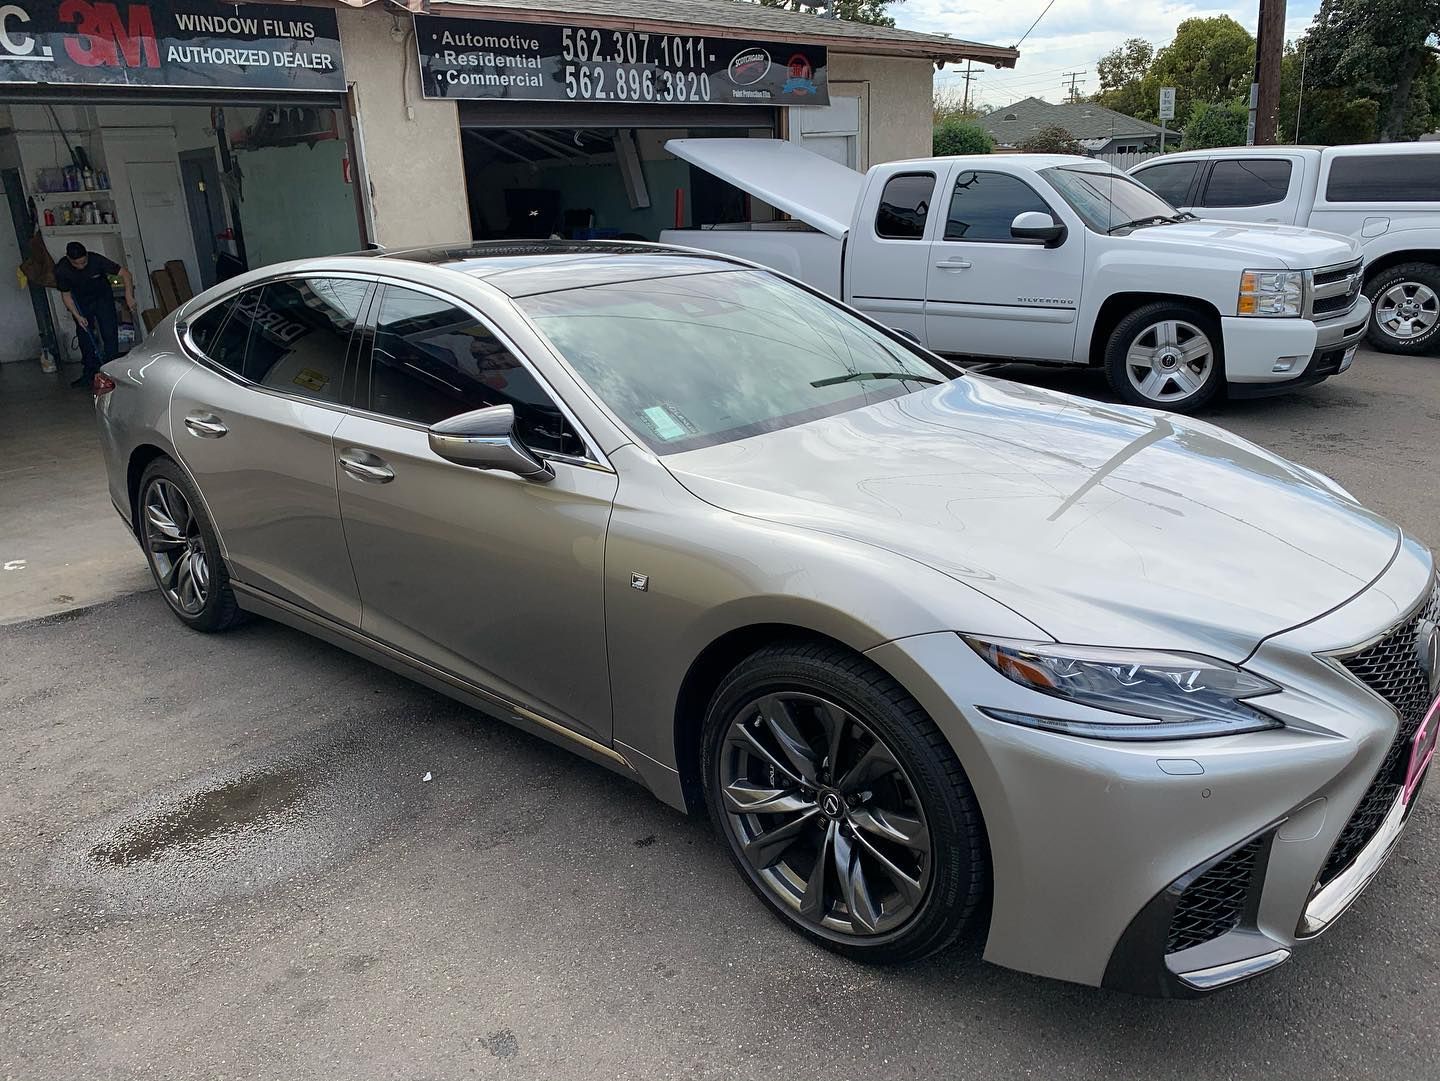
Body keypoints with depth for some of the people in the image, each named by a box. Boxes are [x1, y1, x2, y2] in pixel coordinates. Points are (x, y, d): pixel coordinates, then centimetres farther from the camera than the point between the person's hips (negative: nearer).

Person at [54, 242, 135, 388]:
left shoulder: (96, 260, -29)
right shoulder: (61, 270, -23)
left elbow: (125, 274, -25)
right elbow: (66, 295, -10)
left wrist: (129, 296, -36)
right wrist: (77, 316, -19)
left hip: (103, 297, -2)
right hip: (81, 302, 2)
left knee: (110, 333, -10)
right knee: (85, 337, 1)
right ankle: (90, 373, 9)